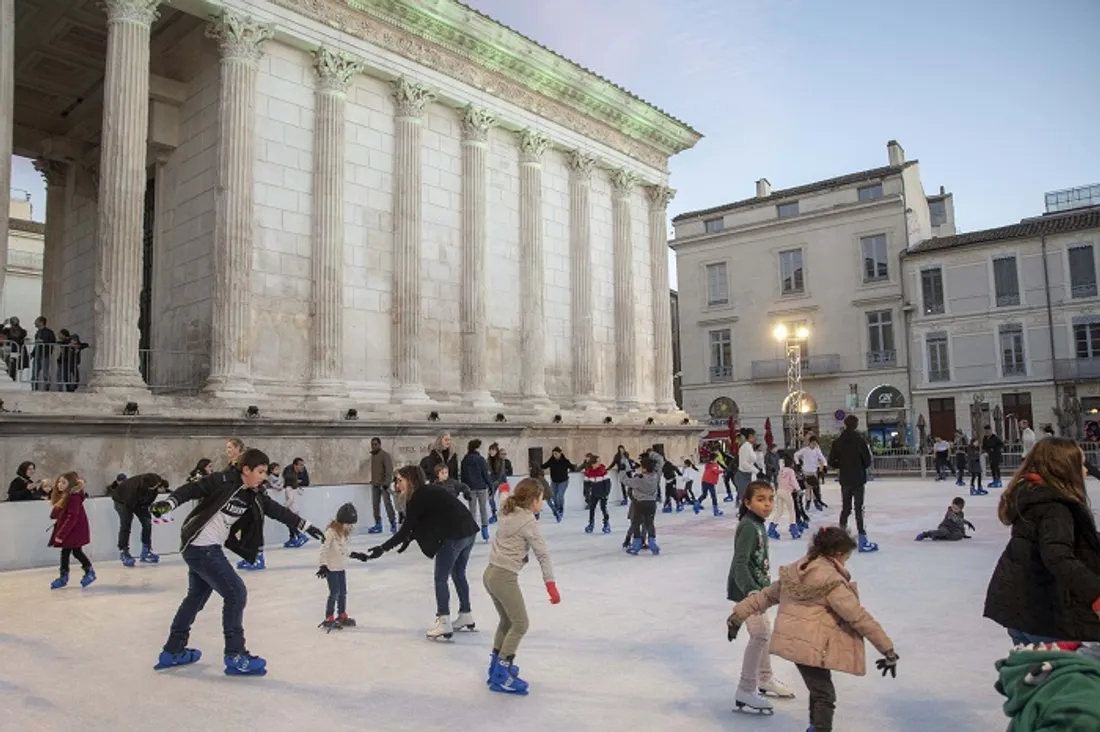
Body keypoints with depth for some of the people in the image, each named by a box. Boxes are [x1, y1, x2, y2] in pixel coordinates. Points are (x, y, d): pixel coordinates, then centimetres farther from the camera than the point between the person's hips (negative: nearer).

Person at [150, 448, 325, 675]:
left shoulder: (254, 496, 4)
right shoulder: (223, 481, -16)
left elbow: (278, 511, 7)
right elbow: (191, 489, -18)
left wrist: (306, 526, 9)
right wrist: (168, 502, -34)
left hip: (211, 548, 9)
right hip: (199, 547, -9)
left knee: (197, 596, 23)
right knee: (236, 593, -9)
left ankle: (172, 652, 40)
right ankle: (235, 657, 0)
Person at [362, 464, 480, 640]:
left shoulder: (418, 497, -10)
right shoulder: (428, 491, 16)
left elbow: (405, 529, -10)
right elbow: (427, 522, 21)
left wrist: (383, 548, -6)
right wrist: (410, 538, 12)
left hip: (454, 537, -9)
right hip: (468, 532, 9)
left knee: (440, 578, 3)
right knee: (459, 575, 22)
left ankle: (444, 624, 3)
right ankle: (466, 617, 34)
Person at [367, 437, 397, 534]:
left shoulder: (385, 455, -9)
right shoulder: (372, 455, 14)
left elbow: (389, 469, -17)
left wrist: (387, 482, -23)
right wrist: (372, 481, 19)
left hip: (383, 484, -8)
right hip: (374, 484, 8)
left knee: (388, 503, -9)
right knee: (375, 504, 9)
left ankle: (393, 524, -7)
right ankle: (378, 525, 16)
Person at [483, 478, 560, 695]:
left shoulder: (509, 515, 8)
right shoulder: (528, 522, -13)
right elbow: (543, 554, -16)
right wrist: (551, 585, -17)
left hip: (491, 573, 9)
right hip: (505, 578, -9)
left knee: (507, 620, 23)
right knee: (520, 625, 1)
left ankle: (497, 664, 34)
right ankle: (500, 676, 3)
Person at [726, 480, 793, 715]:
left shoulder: (758, 524, 8)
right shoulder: (748, 527, -21)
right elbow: (740, 563, -29)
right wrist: (750, 590, -38)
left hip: (756, 588, 10)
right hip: (745, 590, -10)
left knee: (764, 632, 22)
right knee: (759, 634, -13)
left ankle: (765, 679, 42)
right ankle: (745, 691, -5)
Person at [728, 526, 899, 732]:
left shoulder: (796, 571, 7)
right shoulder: (832, 581, -16)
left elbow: (767, 595, 14)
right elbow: (859, 617, -14)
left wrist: (739, 615, 21)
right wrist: (888, 649, -8)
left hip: (790, 639, 8)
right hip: (810, 645, -8)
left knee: (819, 689, 24)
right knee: (824, 695, 2)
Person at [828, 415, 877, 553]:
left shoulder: (837, 442, 0)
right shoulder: (859, 440, -11)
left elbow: (831, 461, -1)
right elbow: (867, 460, -9)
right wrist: (862, 467, 11)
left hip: (845, 480, 4)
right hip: (858, 479, -4)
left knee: (845, 507, 16)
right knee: (859, 509, -4)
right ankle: (862, 539, -7)